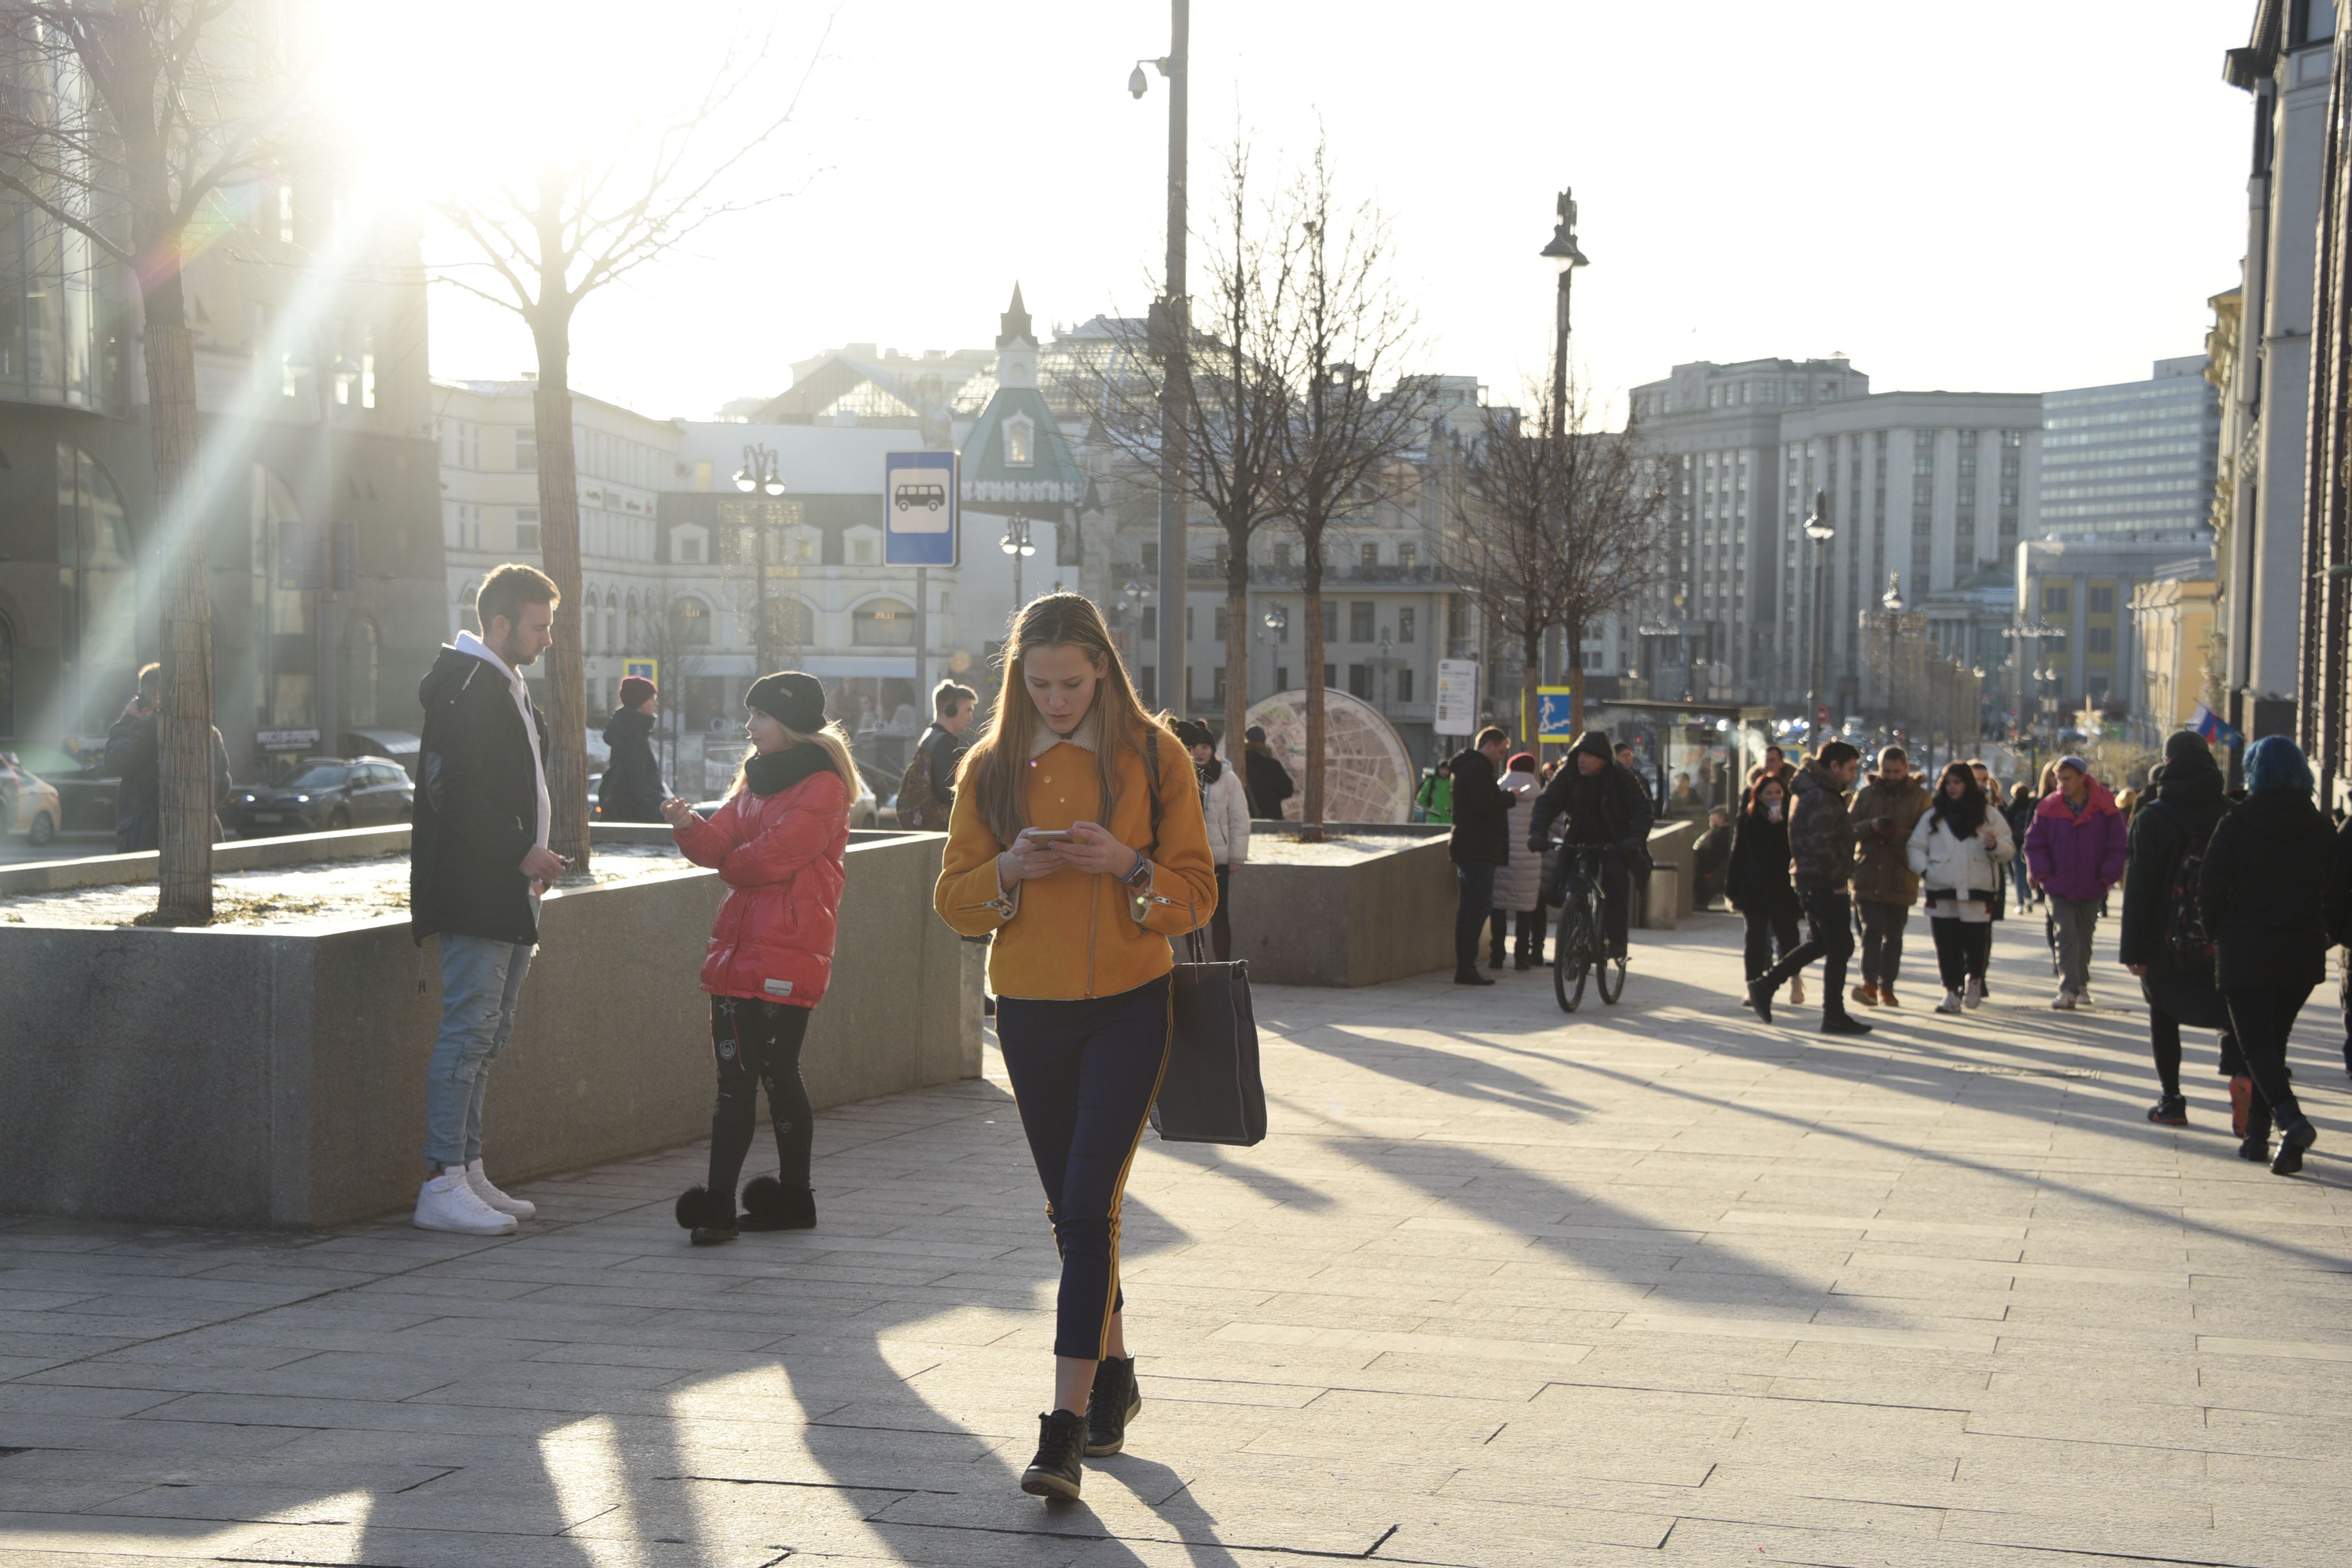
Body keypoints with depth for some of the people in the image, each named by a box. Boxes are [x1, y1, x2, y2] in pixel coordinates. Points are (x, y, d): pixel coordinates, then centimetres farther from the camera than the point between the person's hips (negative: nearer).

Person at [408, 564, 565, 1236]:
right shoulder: (469, 690, -14)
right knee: (470, 1028, -10)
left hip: (504, 895, 10)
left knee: (487, 1032, 12)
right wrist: (523, 854, -16)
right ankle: (442, 1185, -8)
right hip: (473, 893, -10)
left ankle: (468, 1173, 17)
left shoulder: (506, 688, 19)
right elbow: (459, 795, -21)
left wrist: (529, 859, 13)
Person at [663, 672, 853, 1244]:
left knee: (776, 1072, -3)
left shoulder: (822, 788, -9)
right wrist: (689, 826, -13)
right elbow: (720, 846, 8)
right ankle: (718, 1204, 5)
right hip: (739, 948, 7)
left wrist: (730, 862, 3)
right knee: (735, 1076, 5)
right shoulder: (755, 778, 18)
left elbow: (772, 855, -16)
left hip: (789, 953, -7)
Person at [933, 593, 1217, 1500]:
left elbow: (1197, 896, -1)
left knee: (1089, 1204, -13)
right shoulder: (991, 769, 5)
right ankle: (1114, 1375, 34)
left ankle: (1068, 1427, -14)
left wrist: (1129, 866, -19)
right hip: (1031, 1011, 3)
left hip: (1129, 1006, -3)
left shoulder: (1152, 758, -1)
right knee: (1073, 1210, 14)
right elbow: (954, 900, 6)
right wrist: (1010, 870, -14)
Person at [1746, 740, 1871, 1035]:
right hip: (1825, 885, -10)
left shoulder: (1815, 792, 16)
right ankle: (1834, 1016, 3)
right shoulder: (1821, 798, -18)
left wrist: (1843, 878, 18)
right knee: (1839, 947, -3)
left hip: (1812, 883, 10)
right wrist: (1840, 881, -18)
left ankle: (1764, 987, 17)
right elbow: (1822, 846, -25)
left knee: (1819, 943, 19)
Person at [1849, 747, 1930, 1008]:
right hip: (1868, 876, 0)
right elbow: (1849, 829, 5)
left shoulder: (1920, 797, 4)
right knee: (1872, 929, -12)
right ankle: (1869, 983, -20)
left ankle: (1886, 987, 15)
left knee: (1893, 935, 8)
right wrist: (1871, 827, -14)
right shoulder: (1866, 794, 9)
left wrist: (1898, 834, -18)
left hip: (1901, 878, 0)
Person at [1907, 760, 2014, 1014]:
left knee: (1976, 943, -2)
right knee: (1946, 944, -1)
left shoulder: (1988, 815, 10)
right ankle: (1952, 991, 8)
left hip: (1978, 892, -1)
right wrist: (1923, 869, -5)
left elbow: (2009, 851, 9)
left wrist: (1995, 846, -13)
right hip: (1942, 891, 1)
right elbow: (1914, 846, 14)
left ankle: (1974, 979, 26)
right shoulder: (1933, 816, 13)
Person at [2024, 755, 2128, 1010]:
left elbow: (2118, 846, 0)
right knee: (2066, 934, -9)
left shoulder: (2104, 808, -5)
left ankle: (2081, 985, 28)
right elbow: (2034, 843, 2)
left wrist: (2108, 875, -6)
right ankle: (2068, 990, -14)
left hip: (2092, 887, 1)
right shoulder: (2049, 809, -3)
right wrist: (2044, 873, -8)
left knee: (2085, 936, 13)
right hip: (2059, 886, -1)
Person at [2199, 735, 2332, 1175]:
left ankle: (2291, 1119, -26)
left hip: (2247, 953, -4)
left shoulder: (2235, 825, -10)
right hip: (2303, 953, 4)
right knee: (2274, 1040, 17)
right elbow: (2329, 891, 7)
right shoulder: (2318, 827, 3)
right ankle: (2259, 1132, 19)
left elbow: (2210, 892, -9)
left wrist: (2220, 937, 6)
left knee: (2256, 1044, -3)